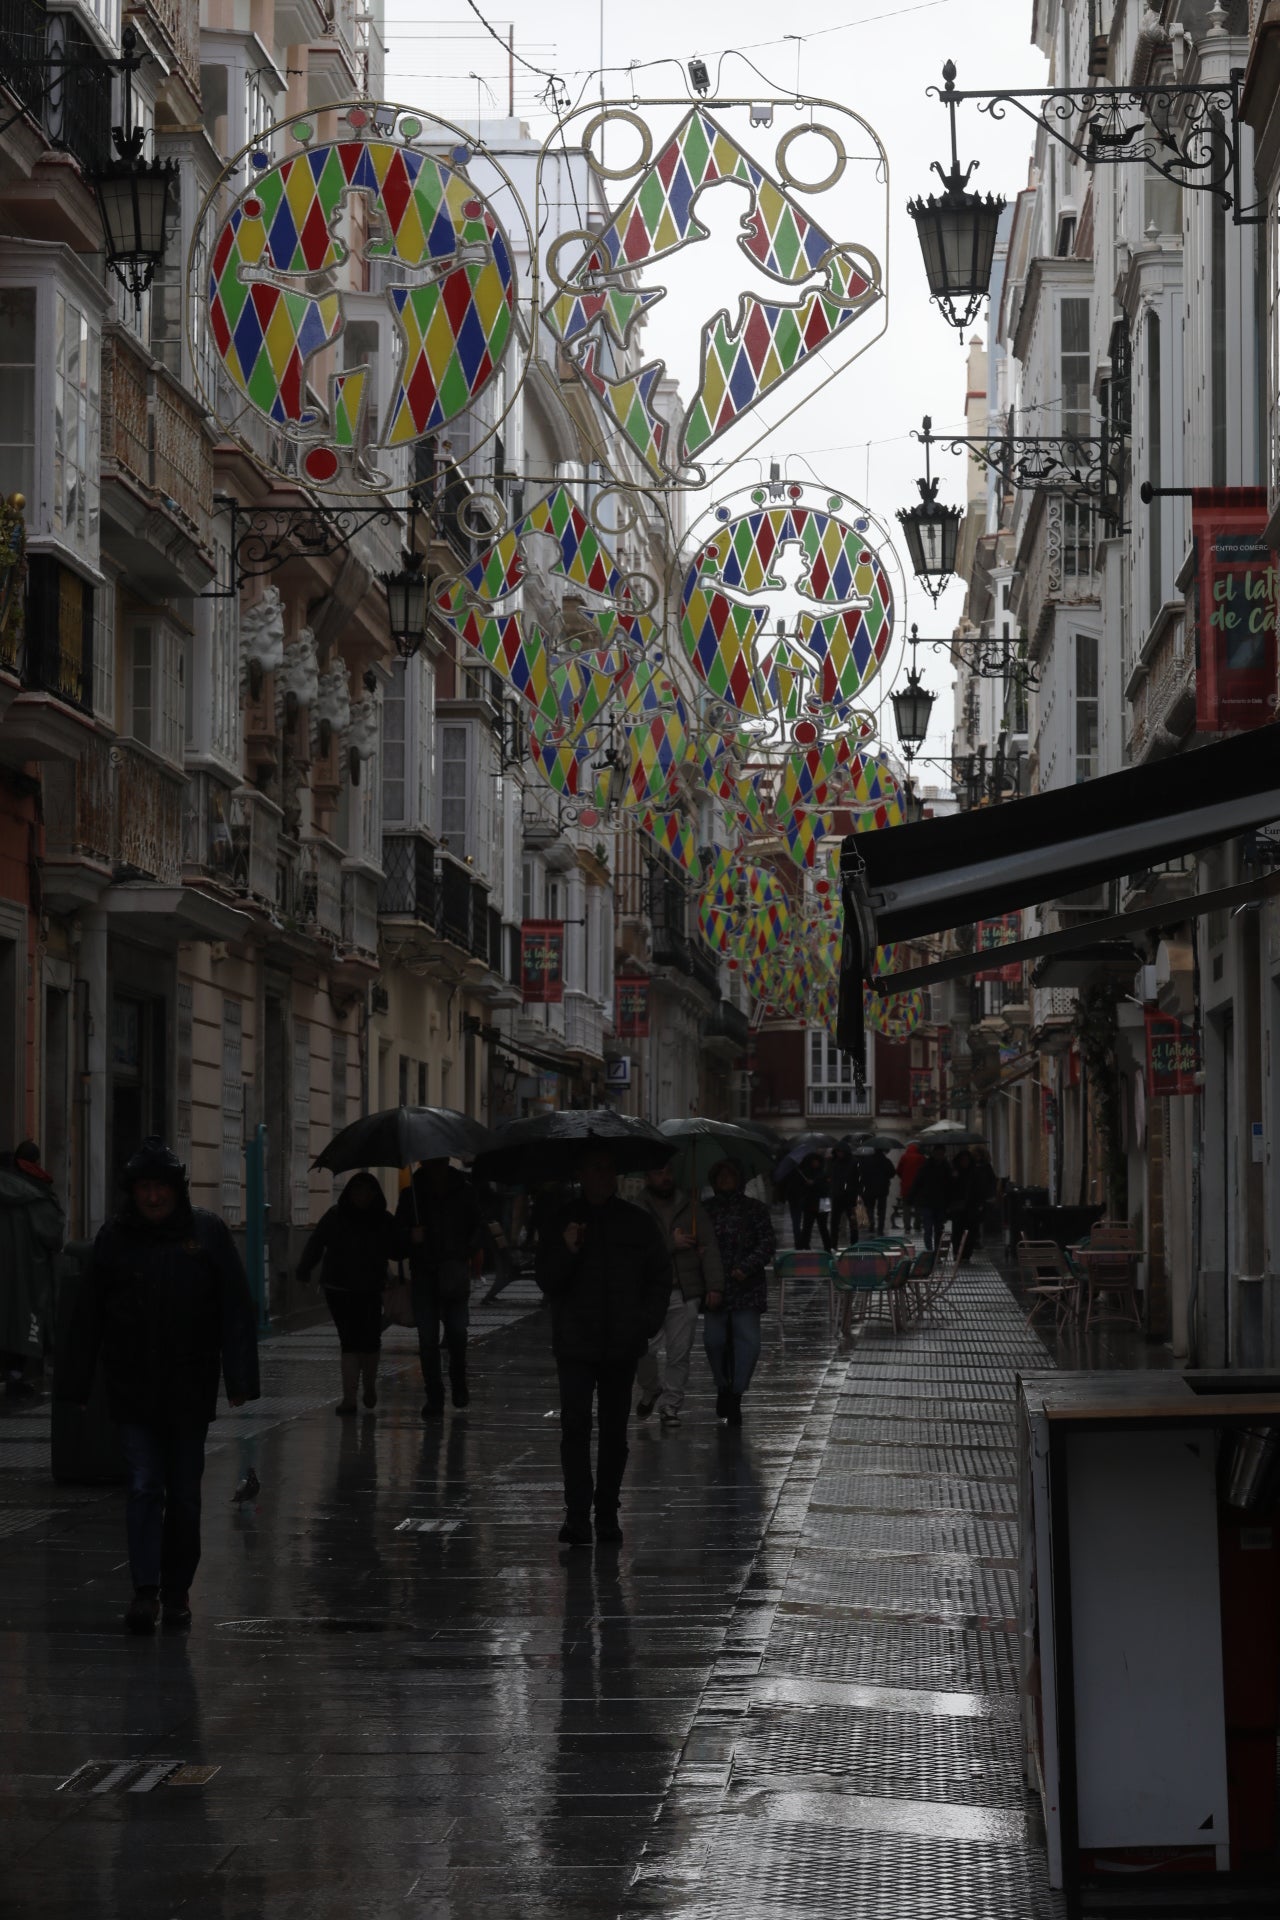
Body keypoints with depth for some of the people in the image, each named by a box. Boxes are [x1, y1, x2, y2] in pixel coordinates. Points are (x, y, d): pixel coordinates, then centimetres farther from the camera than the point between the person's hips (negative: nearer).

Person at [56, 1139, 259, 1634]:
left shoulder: (206, 1232, -2)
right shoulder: (115, 1237, 0)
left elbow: (236, 1311, -2)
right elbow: (88, 1315, 4)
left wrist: (240, 1378, -8)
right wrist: (75, 1382, 2)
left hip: (189, 1389, 0)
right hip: (133, 1387, 0)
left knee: (184, 1492, 9)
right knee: (144, 1487, -7)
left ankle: (177, 1590, 20)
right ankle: (145, 1590, -7)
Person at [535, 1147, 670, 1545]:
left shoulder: (638, 1223, 6)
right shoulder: (560, 1224, 3)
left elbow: (660, 1275, 12)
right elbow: (547, 1281, -1)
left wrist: (649, 1322, 0)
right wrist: (567, 1251, -19)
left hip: (622, 1344, 2)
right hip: (575, 1344, -2)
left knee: (614, 1430, 8)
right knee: (575, 1426, -10)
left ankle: (607, 1513, 15)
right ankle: (577, 1515, -11)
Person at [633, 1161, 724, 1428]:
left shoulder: (690, 1207, 10)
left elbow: (708, 1246, 6)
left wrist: (714, 1285, -3)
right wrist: (671, 1243, -16)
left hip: (685, 1294, 2)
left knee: (679, 1354, 1)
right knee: (643, 1349, -9)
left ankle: (670, 1405, 13)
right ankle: (651, 1390, 19)